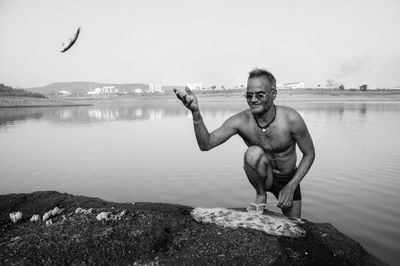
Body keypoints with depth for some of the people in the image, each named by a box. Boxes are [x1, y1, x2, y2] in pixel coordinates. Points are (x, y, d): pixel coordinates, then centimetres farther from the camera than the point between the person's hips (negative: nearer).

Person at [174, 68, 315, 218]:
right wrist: (196, 113, -45)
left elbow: (309, 154, -13)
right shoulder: (241, 121, -24)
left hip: (289, 180, 1)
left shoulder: (291, 119, -27)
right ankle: (261, 196, -6)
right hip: (263, 178, 0)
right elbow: (206, 144, -30)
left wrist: (291, 186, -19)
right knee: (253, 153, -34)